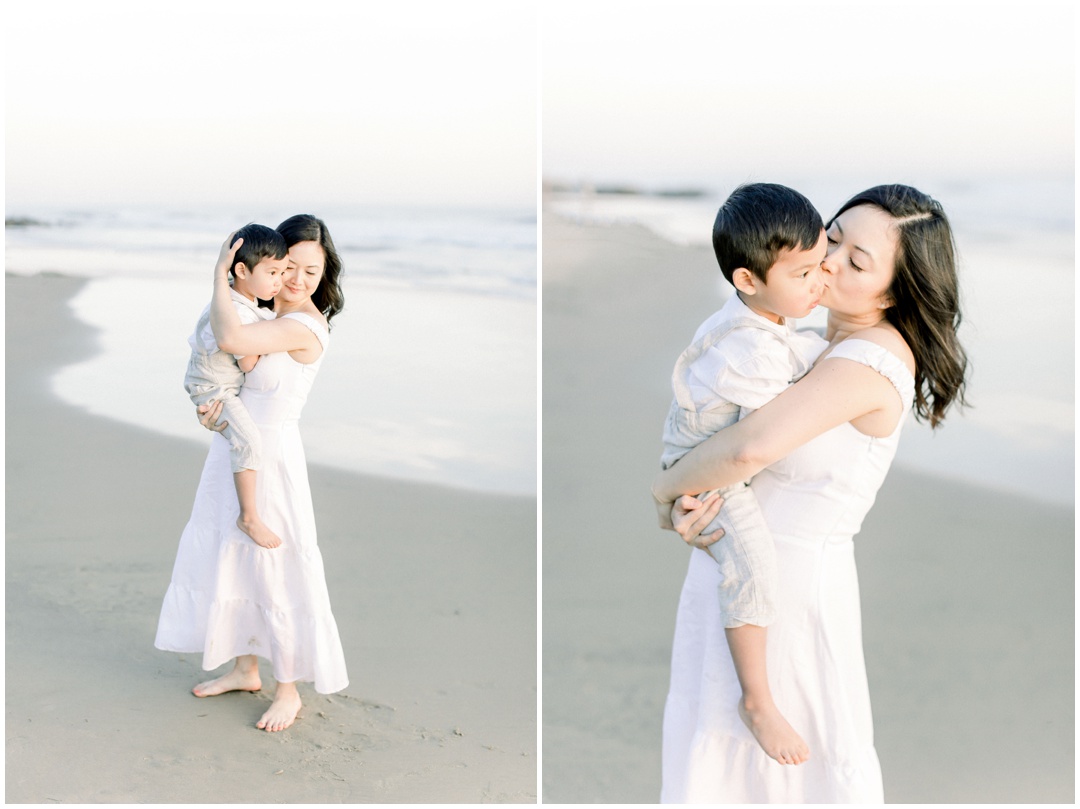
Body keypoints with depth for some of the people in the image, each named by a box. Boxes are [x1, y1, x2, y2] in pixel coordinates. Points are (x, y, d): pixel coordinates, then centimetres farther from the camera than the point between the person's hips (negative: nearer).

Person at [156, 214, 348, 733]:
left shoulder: (304, 326, -23)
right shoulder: (267, 310, 4)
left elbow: (230, 339, -37)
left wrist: (220, 275, -22)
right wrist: (214, 401, -14)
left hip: (269, 459, -9)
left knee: (273, 573, 2)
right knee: (232, 561, 18)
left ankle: (288, 690, 19)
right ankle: (245, 669, 35)